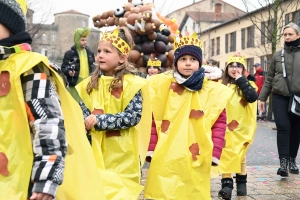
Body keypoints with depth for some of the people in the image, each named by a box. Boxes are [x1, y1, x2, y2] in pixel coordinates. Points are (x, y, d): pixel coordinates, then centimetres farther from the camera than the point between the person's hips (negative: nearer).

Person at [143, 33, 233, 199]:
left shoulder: (213, 90, 3)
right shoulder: (161, 85, 2)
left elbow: (220, 122, 3)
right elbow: (151, 119, 4)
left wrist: (215, 153, -4)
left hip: (196, 160, 1)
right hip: (164, 158, 0)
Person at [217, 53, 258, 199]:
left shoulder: (247, 84, 1)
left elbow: (253, 97, -19)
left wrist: (241, 80, -14)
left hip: (242, 127, 0)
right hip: (225, 127, 1)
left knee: (240, 155, 8)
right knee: (226, 155, -4)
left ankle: (241, 182, 22)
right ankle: (226, 183, -2)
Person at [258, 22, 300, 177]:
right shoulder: (277, 55, 7)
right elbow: (269, 78, 10)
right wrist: (262, 97, 7)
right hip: (280, 97, 0)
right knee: (283, 128, -10)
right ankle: (283, 162, -7)